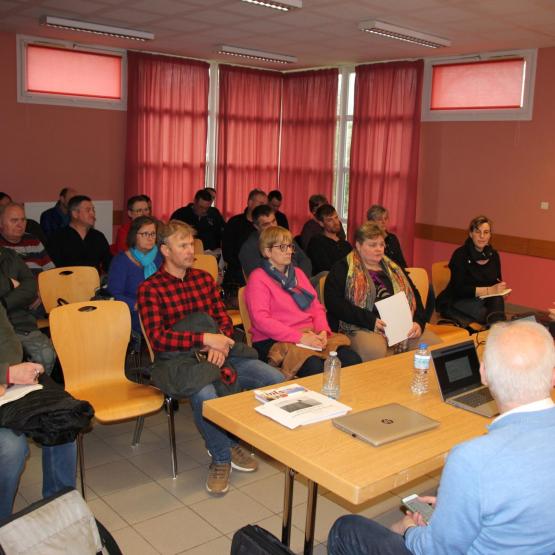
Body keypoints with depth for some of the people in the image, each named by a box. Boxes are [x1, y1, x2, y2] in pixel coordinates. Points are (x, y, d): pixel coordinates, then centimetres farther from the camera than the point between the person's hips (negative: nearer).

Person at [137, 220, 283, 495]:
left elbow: (225, 320, 13)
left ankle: (234, 440, 8)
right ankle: (221, 457, -8)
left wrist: (219, 343, -10)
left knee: (275, 379, -12)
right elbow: (157, 339, -13)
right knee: (205, 395, -38)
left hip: (217, 353, 6)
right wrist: (205, 339, -19)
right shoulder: (150, 289, -3)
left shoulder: (204, 278, 16)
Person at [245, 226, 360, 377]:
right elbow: (261, 320, -11)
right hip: (275, 341, -6)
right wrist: (300, 337, -18)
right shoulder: (258, 278, 1)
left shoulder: (297, 273, 23)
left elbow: (316, 307, 18)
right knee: (315, 367, -34)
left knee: (352, 359, -18)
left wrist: (323, 331, -4)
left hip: (311, 336, 6)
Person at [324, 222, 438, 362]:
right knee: (375, 352, -38)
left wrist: (419, 322, -2)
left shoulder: (393, 268, 23)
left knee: (435, 345, -18)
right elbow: (334, 303, -7)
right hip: (363, 328, -5)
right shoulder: (343, 269, 6)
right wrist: (370, 321, -15)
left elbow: (414, 295, 19)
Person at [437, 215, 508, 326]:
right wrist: (489, 290, -25)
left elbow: (497, 283, 14)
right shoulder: (460, 254, -11)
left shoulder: (493, 255, 7)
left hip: (482, 301, 5)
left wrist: (501, 290, -12)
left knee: (497, 300, -30)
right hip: (457, 301, -5)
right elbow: (459, 289, -18)